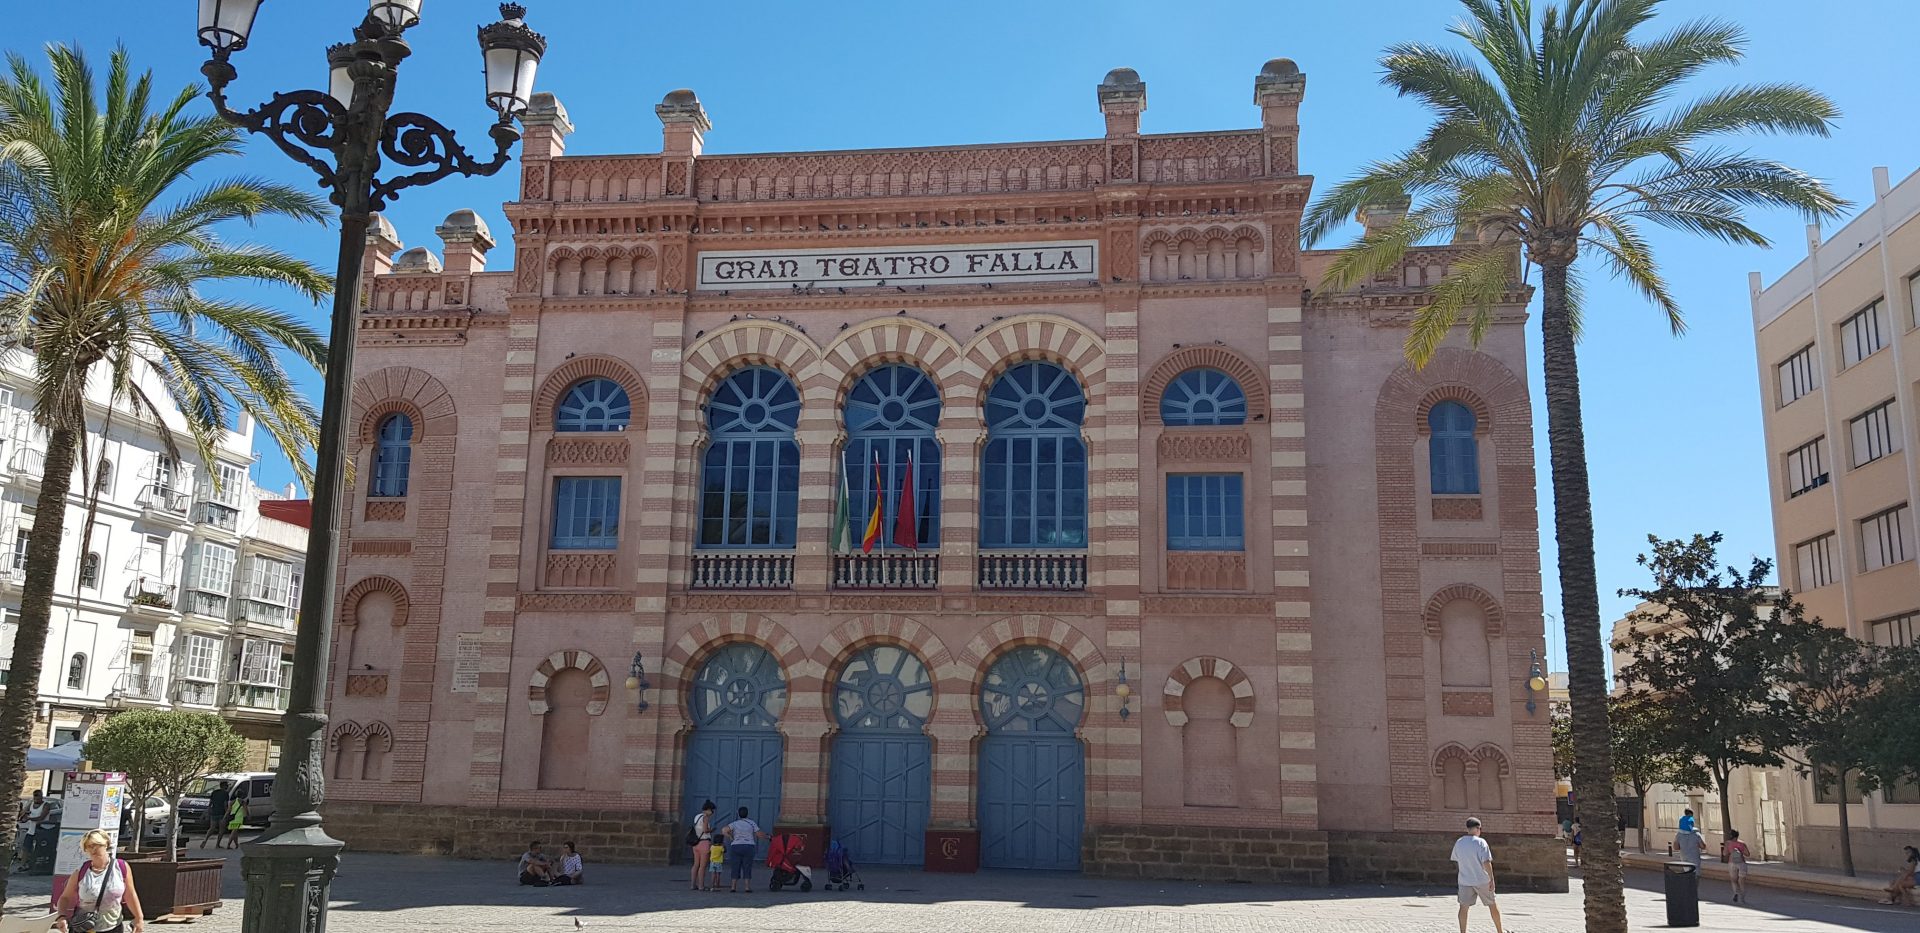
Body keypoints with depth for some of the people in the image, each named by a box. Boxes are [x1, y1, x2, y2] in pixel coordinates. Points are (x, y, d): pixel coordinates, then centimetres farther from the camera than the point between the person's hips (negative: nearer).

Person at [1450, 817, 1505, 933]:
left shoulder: (1458, 842, 0)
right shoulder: (1480, 842, -14)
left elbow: (1455, 860, 11)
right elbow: (1486, 862, -19)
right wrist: (1491, 879, -13)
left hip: (1464, 880, 3)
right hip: (1482, 880, -3)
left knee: (1463, 907, 7)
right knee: (1492, 905, 14)